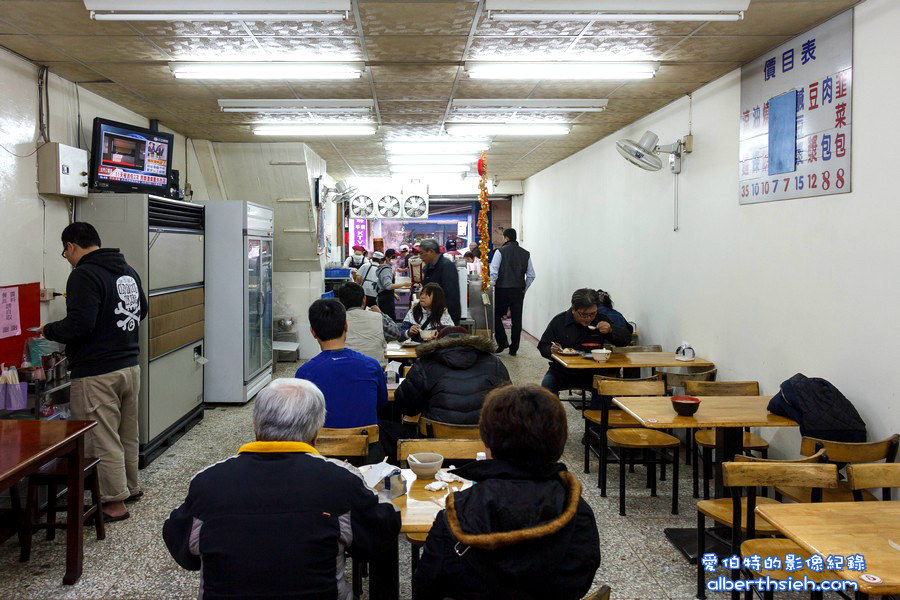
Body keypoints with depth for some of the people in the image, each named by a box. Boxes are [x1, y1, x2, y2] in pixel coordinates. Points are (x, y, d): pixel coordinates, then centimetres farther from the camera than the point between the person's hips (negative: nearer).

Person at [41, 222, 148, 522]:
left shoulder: (84, 275, -15)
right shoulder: (127, 270, 10)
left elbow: (79, 325, -22)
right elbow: (142, 310, 21)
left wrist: (48, 330, -5)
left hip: (96, 374, -9)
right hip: (130, 365, 9)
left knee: (102, 439, 1)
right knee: (127, 434, 20)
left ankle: (115, 503, 7)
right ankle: (130, 487, 33)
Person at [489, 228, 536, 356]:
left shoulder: (501, 251, -5)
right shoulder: (526, 253, 8)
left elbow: (493, 272, -13)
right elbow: (531, 275, 8)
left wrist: (491, 286, -3)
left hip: (503, 289, -4)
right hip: (519, 291, 4)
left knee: (496, 316, 11)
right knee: (517, 319, 6)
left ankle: (503, 342, -2)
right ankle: (514, 349, 10)